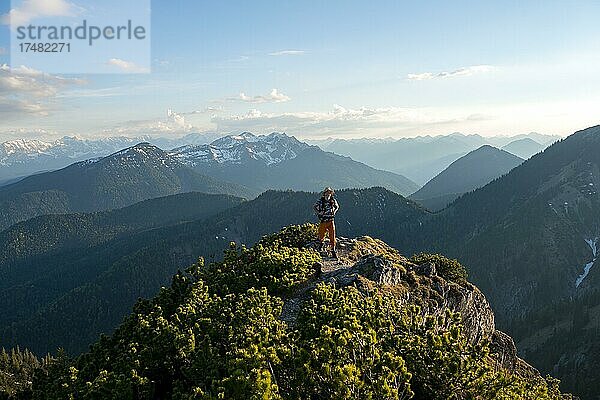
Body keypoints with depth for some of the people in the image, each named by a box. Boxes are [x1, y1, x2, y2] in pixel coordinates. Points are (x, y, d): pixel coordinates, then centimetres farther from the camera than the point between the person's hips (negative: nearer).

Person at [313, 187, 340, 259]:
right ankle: (321, 243, 43)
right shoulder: (320, 201, -7)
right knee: (321, 235, 9)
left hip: (331, 221, 1)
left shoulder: (333, 201, -1)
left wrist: (333, 213, 9)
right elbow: (315, 207, 12)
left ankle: (333, 250, 4)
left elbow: (337, 207, 21)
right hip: (323, 221, -1)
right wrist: (319, 214, 4)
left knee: (332, 236, -5)